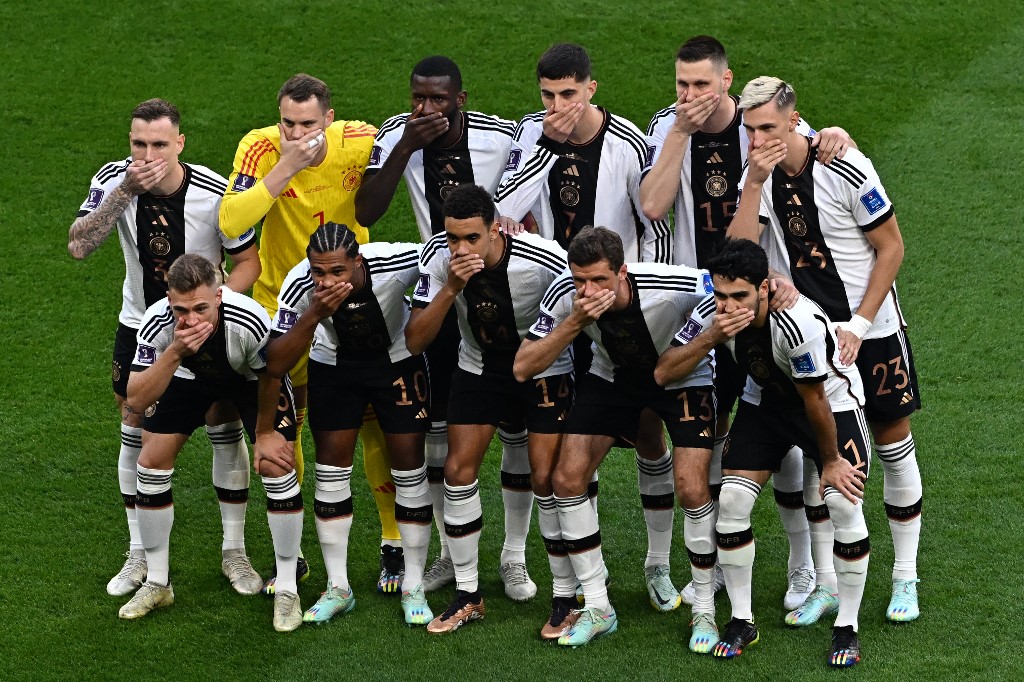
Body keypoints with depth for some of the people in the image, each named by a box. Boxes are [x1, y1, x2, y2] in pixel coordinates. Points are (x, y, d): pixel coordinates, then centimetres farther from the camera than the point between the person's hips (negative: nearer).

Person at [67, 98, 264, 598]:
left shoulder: (215, 193, -23)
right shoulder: (115, 180, -17)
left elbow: (248, 261, -11)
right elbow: (78, 246, -29)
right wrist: (126, 191, -38)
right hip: (139, 326, 2)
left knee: (225, 433, 0)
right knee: (135, 436, 5)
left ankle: (234, 552, 14)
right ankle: (140, 555, 19)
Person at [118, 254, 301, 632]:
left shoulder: (250, 321, -41)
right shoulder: (156, 323, -36)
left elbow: (269, 377, -19)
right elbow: (135, 401, -39)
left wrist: (265, 434, -6)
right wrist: (175, 352, -51)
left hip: (250, 376, -2)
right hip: (189, 376, 2)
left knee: (277, 464, -16)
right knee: (151, 463, -5)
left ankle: (287, 590, -3)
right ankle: (157, 584, 13)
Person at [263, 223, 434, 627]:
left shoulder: (397, 263, -35)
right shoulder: (299, 285, -31)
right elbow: (275, 365, -32)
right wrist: (314, 315, -43)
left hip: (397, 359, -1)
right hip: (333, 364, 1)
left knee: (410, 464, -5)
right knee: (331, 466, -3)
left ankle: (413, 589, 7)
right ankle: (337, 589, 9)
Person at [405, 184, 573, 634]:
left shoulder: (546, 262, -30)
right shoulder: (438, 257, -20)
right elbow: (415, 341, -20)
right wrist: (451, 289, -34)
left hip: (545, 370, -3)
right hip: (479, 369, 4)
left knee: (546, 478, -12)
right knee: (458, 470, -4)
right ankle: (468, 596, 9)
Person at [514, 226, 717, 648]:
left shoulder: (674, 287, -37)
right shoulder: (565, 294, -28)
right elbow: (522, 368, -27)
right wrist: (575, 322, -38)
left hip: (682, 376, -3)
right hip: (612, 375, 3)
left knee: (692, 489, -17)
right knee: (567, 478, -7)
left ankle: (705, 611, 3)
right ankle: (597, 608, 7)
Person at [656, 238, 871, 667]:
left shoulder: (800, 322, -38)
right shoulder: (713, 314, -22)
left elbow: (814, 400, -25)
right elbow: (662, 373, -23)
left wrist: (831, 461, -12)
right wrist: (712, 336, -37)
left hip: (833, 398, -4)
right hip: (765, 402, 4)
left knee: (845, 503, -19)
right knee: (732, 499, -10)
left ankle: (847, 629, -2)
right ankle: (741, 621, 6)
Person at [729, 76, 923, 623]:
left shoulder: (846, 169, -18)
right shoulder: (760, 175, -5)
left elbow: (891, 247, -11)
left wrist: (859, 325, -14)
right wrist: (755, 182, -25)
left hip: (872, 332, -3)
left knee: (893, 444, 4)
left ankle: (905, 578, 17)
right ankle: (825, 584, 11)